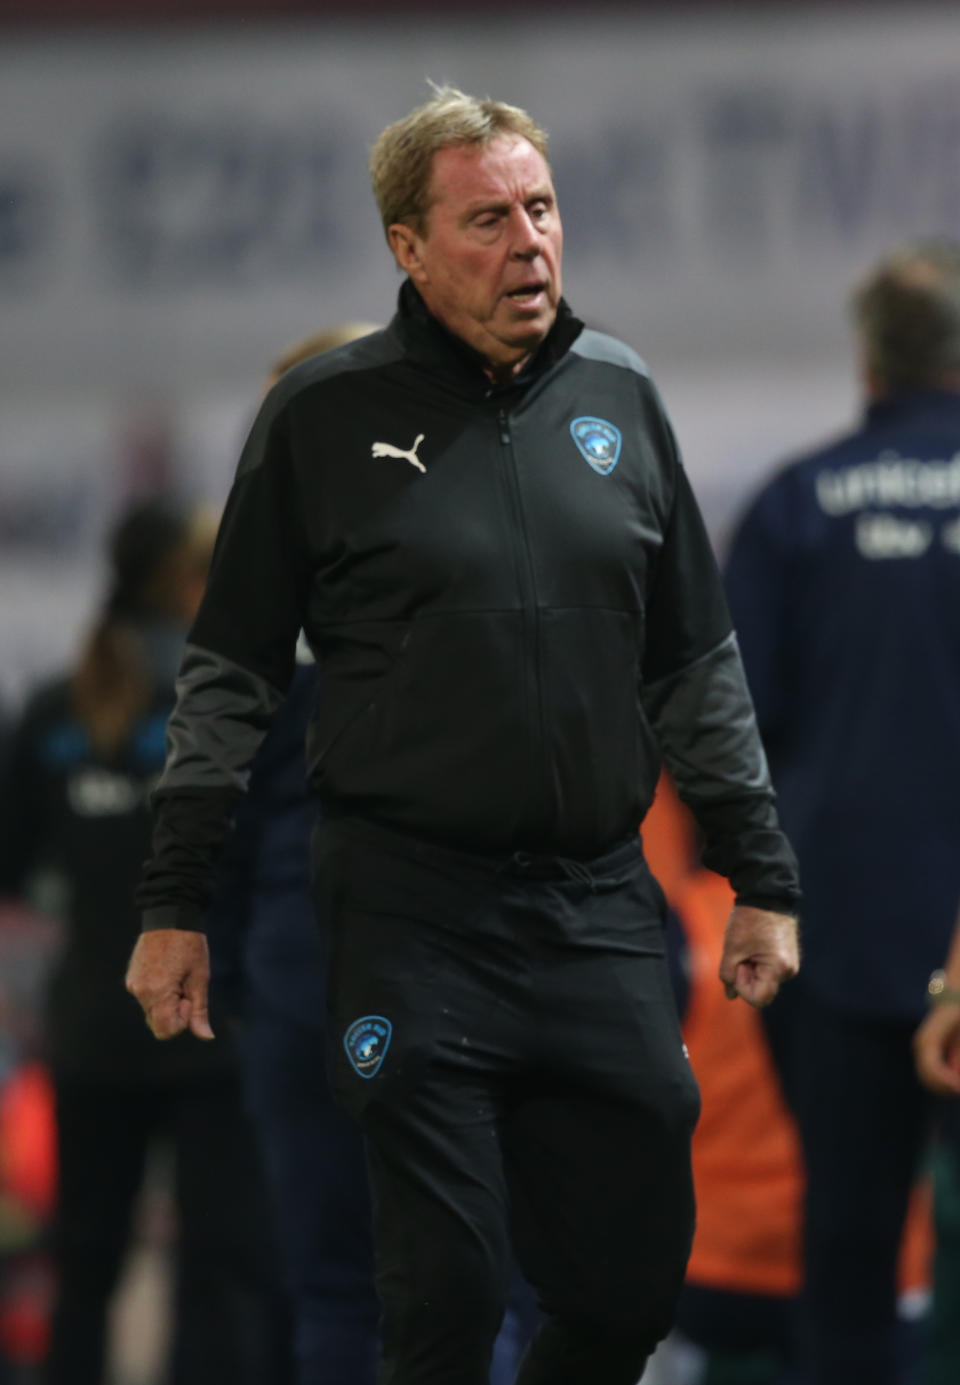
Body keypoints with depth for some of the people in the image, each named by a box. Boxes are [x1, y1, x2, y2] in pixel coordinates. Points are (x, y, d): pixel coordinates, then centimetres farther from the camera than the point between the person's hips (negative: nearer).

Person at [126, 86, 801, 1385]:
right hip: (412, 921, -3)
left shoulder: (617, 397, 10)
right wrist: (174, 905, 1)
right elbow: (230, 673, 3)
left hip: (601, 911, 3)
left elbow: (698, 665, 16)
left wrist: (762, 877, 13)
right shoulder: (326, 415, -1)